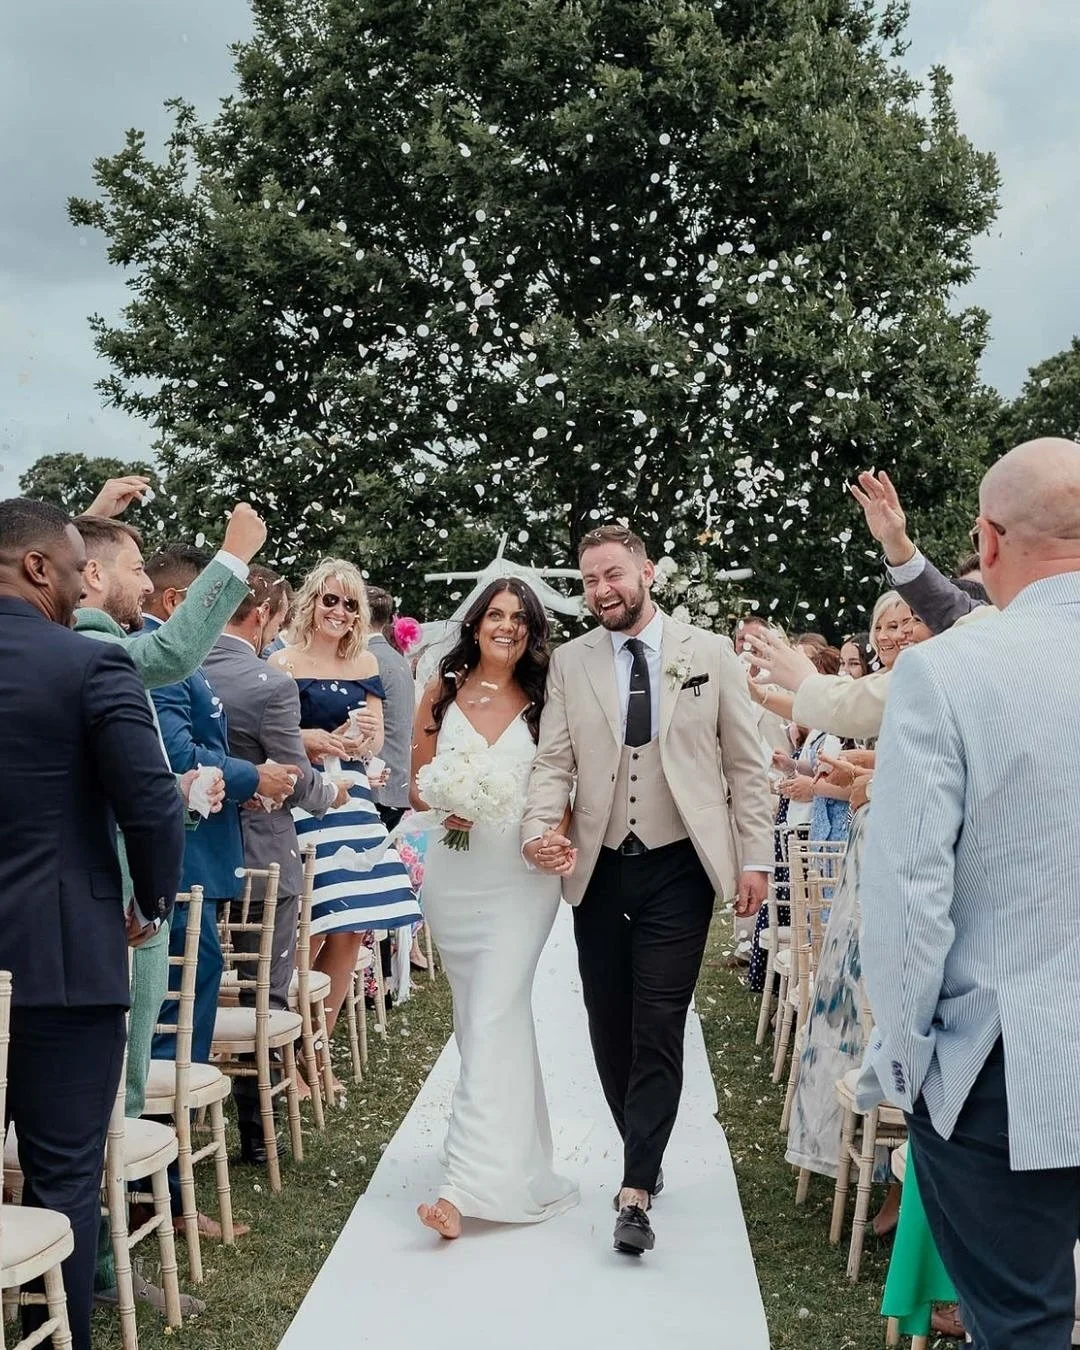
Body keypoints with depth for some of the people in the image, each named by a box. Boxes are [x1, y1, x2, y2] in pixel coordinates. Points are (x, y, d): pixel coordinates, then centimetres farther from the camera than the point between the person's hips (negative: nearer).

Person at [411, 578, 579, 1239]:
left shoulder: (543, 702, 2)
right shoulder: (443, 693, 6)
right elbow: (418, 783, 7)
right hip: (455, 874, 3)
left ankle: (469, 1183, -14)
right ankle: (513, 1151, 29)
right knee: (477, 1014, 12)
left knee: (495, 1017, -11)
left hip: (522, 876, -3)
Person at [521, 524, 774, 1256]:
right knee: (610, 1027, 11)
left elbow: (747, 764, 1)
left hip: (678, 870, -3)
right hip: (600, 869, 3)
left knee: (658, 1027, -7)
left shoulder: (712, 654, -1)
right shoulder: (570, 662, 4)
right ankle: (644, 1160, 29)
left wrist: (756, 859, -4)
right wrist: (540, 827, -19)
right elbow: (554, 760, 0)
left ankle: (636, 1193, -3)